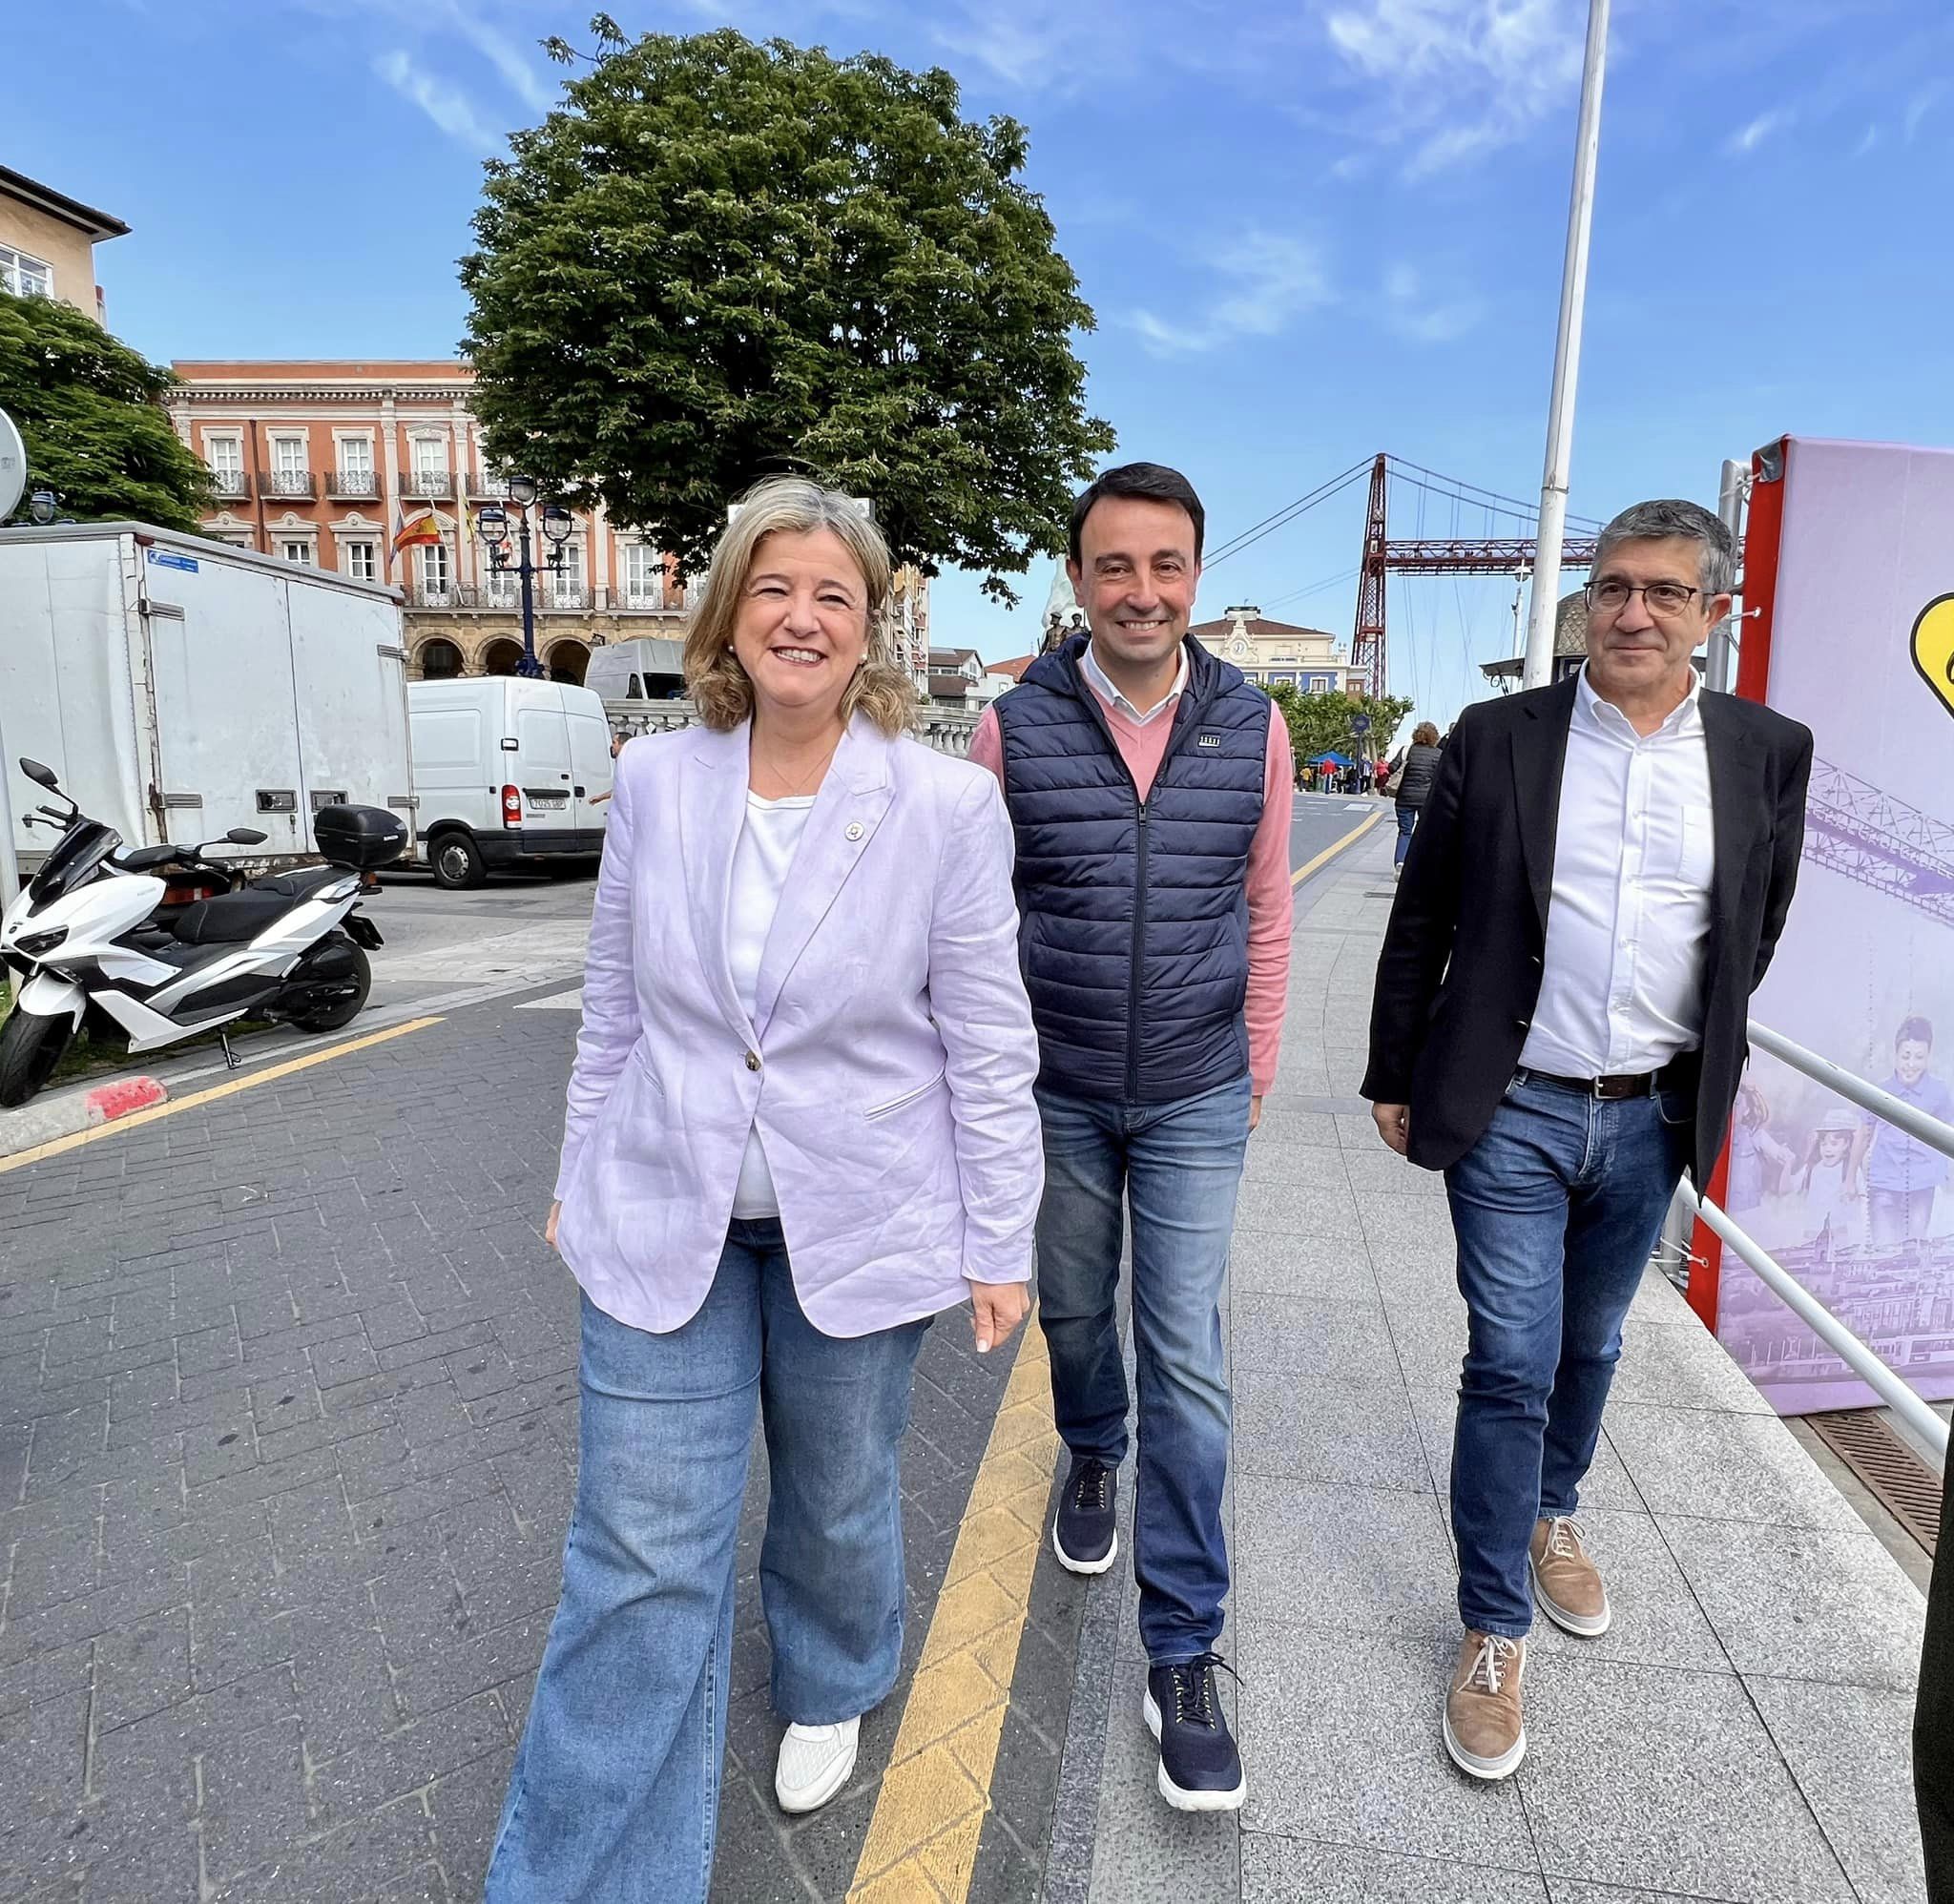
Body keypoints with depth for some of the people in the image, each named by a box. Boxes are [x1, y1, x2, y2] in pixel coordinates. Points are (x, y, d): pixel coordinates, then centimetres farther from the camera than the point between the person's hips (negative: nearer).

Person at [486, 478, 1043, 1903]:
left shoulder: (946, 802, -14)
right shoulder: (654, 781, -4)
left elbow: (989, 1046, -9)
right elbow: (615, 1007, 6)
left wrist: (1000, 1245, -5)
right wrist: (582, 1174, 13)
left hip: (858, 1225, -1)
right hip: (664, 1221, 2)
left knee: (837, 1507, 21)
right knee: (640, 1561, 8)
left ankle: (830, 1691, 55)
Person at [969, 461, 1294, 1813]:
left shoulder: (1252, 725, -5)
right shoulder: (1015, 726, -9)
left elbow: (1265, 906, 5)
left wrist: (1256, 1066, 7)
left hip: (1197, 1097, 0)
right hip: (1053, 1089, 1)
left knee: (1188, 1361, 3)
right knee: (1075, 1309, 20)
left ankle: (1183, 1651, 20)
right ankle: (1094, 1455, 54)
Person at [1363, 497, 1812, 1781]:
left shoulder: (1768, 753, 0)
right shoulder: (1498, 737, -5)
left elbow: (1755, 931, 13)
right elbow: (1422, 921, -1)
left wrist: (1699, 1071, 17)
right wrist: (1396, 1078, 1)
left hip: (1651, 1119, 3)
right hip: (1512, 1109, -3)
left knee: (1590, 1348, 20)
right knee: (1512, 1363, 0)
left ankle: (1551, 1516, 47)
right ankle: (1496, 1635, 18)